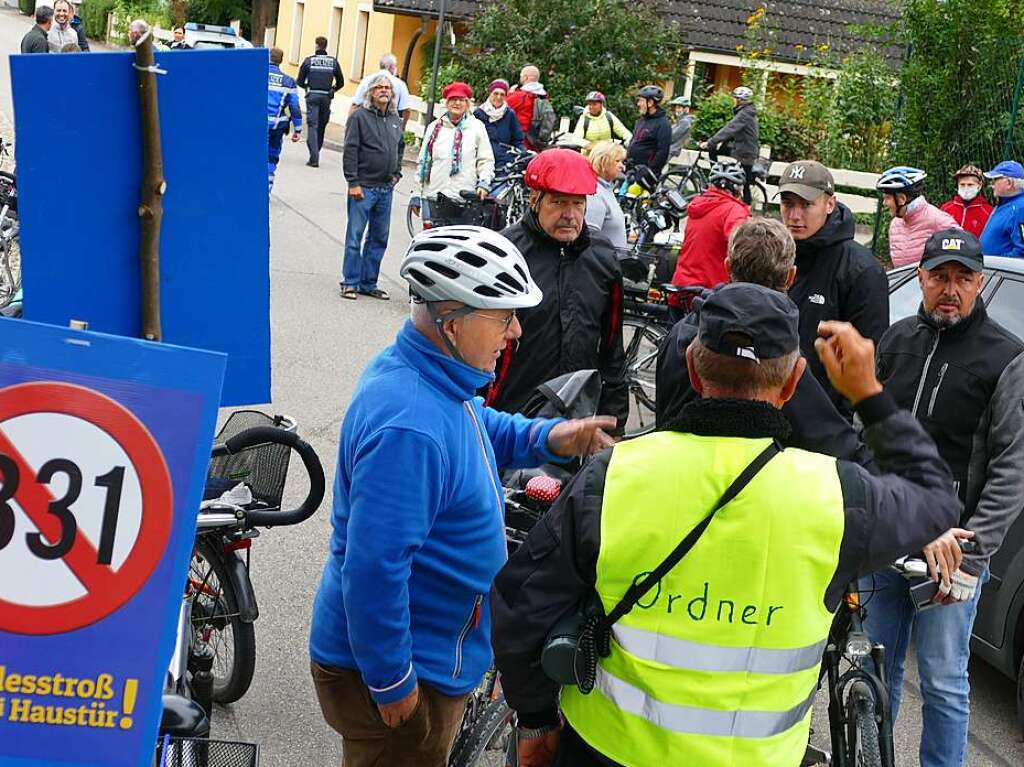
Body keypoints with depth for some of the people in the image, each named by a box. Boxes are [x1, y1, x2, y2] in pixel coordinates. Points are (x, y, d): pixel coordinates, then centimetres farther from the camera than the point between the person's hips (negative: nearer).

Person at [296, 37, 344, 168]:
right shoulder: (333, 62, 5)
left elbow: (300, 81, 1)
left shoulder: (309, 60, 0)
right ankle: (315, 154, 22)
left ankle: (314, 158, -17)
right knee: (322, 126, 14)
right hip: (326, 97, 2)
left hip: (312, 96, -2)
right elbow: (340, 82, 7)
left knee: (312, 126, -4)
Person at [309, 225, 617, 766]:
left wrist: (547, 438, 0)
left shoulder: (427, 374, -1)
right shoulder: (408, 426, -33)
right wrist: (391, 683, -23)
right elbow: (374, 568, -32)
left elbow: (481, 429, 20)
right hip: (397, 670, -10)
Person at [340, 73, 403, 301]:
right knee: (355, 236, -3)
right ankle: (350, 283, 4)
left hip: (386, 188, 6)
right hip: (363, 187, -6)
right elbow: (350, 151, -10)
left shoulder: (395, 119, 12)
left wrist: (397, 173, 15)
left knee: (379, 239, 9)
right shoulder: (359, 116, -6)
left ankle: (369, 283, 17)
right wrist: (353, 182, -14)